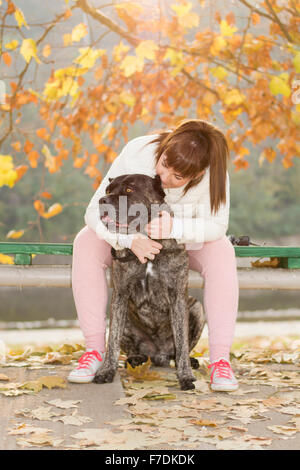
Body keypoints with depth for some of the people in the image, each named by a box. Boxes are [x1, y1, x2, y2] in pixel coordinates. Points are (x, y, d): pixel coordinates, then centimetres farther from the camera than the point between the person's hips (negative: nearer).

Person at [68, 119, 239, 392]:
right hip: (131, 234, 0)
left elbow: (217, 225, -29)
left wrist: (175, 227, -49)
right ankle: (95, 349, -25)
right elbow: (96, 210, -32)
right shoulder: (137, 154, -33)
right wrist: (130, 239, -51)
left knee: (222, 252, -31)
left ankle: (220, 359, -29)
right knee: (86, 244, -29)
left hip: (185, 238, 0)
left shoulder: (212, 173, -31)